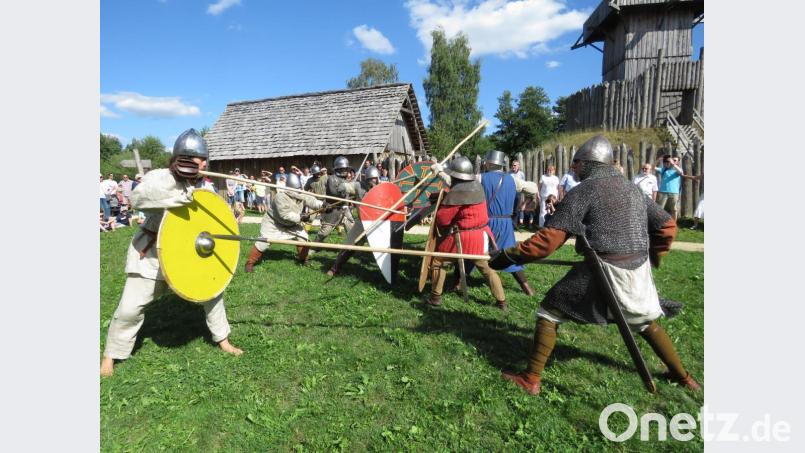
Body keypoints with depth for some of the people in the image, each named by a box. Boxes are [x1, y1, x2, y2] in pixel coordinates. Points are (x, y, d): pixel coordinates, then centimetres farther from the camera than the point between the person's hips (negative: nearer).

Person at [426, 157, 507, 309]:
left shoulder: (455, 193, -19)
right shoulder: (477, 185, 4)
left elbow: (442, 218, -16)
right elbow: (458, 184, 24)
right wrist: (441, 172, 31)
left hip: (462, 237, -6)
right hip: (481, 235, 7)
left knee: (438, 262, 12)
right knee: (487, 267, 18)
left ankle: (435, 298, 17)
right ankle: (501, 301, 22)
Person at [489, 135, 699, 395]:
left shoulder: (583, 191, -7)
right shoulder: (633, 189, 13)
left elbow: (549, 239, -16)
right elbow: (667, 226, 17)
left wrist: (508, 256, -11)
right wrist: (651, 257, 29)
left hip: (603, 272, -6)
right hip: (639, 272, 7)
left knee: (549, 313, 5)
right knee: (648, 323, 30)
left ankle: (531, 379, 8)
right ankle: (682, 376, 44)